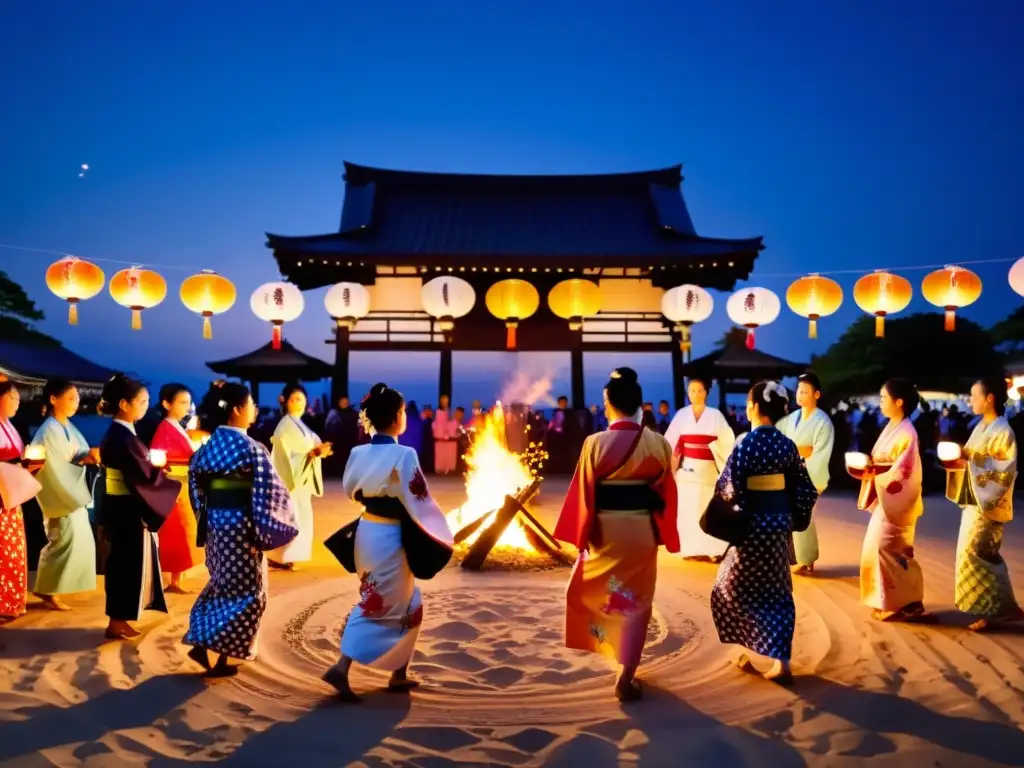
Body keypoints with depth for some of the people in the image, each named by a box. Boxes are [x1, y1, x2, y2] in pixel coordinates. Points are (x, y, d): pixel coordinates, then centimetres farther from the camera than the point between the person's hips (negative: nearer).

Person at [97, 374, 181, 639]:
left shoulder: (118, 433, 9)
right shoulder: (122, 437, -21)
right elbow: (146, 476, -21)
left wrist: (158, 469, 6)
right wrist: (177, 485, -10)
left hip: (124, 507, 9)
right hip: (128, 510, -9)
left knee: (125, 564, 16)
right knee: (127, 565, 2)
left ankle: (120, 621, 26)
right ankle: (116, 624, 13)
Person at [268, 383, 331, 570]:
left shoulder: (298, 424, 13)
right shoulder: (286, 426, -16)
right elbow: (289, 457, -20)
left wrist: (318, 450, -2)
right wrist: (314, 453, -28)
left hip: (300, 478, 9)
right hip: (289, 479, -9)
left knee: (298, 517, 12)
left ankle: (283, 556, 19)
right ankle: (277, 557, 4)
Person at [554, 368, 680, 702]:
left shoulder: (595, 443, -12)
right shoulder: (659, 444, -5)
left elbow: (584, 495, -8)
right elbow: (666, 494, 1)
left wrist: (581, 537, 2)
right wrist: (664, 534, 12)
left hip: (605, 531, -2)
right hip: (642, 530, 2)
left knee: (591, 592, 24)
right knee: (635, 601, 11)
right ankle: (626, 676, 11)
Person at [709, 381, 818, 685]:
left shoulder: (745, 444, -17)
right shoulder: (787, 445, 1)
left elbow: (729, 489, -17)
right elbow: (805, 488, 5)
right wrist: (794, 519, 15)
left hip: (754, 524, -6)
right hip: (780, 523, 6)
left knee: (733, 588, 11)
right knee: (776, 592, 15)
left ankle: (750, 653, 14)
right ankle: (780, 660, 15)